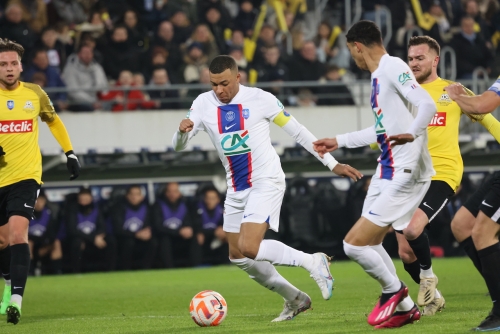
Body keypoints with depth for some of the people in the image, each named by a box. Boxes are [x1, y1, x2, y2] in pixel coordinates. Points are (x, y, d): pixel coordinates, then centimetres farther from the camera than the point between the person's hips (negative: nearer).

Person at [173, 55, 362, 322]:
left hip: (266, 182, -6)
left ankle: (313, 262, -5)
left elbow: (297, 132, -3)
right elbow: (178, 146, -3)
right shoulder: (203, 104, -1)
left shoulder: (261, 99, -12)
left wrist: (333, 164, -4)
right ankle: (295, 300, 24)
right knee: (238, 257, 9)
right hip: (236, 189, 6)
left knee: (249, 248, -22)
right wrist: (182, 130, -28)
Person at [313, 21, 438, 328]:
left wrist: (412, 133, -38)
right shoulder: (379, 74, 16)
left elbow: (427, 104, -27)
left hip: (404, 175, -10)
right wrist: (340, 141, 34)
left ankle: (394, 289, 12)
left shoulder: (393, 67, -14)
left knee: (355, 243, -11)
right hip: (387, 171, 10)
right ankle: (405, 308, 26)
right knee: (369, 243, 16)